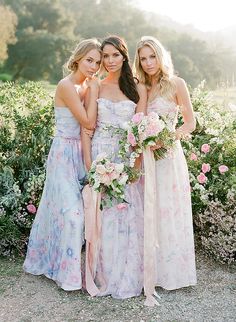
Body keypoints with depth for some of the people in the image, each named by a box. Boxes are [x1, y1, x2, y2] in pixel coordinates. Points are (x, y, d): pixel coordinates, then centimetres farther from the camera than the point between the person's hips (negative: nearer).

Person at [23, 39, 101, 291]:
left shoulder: (85, 85, 9)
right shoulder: (66, 85, -17)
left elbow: (90, 123, 5)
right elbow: (89, 123, -19)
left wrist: (92, 91, -2)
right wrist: (93, 92, -12)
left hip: (80, 152, 8)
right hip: (64, 153, -8)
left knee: (64, 207, 14)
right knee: (70, 210, -7)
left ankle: (48, 260, 30)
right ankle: (67, 272, 8)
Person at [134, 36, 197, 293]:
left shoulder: (176, 84, -2)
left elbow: (190, 122, -3)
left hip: (167, 155, -4)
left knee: (167, 213, 2)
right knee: (145, 214, 8)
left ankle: (170, 271, 16)